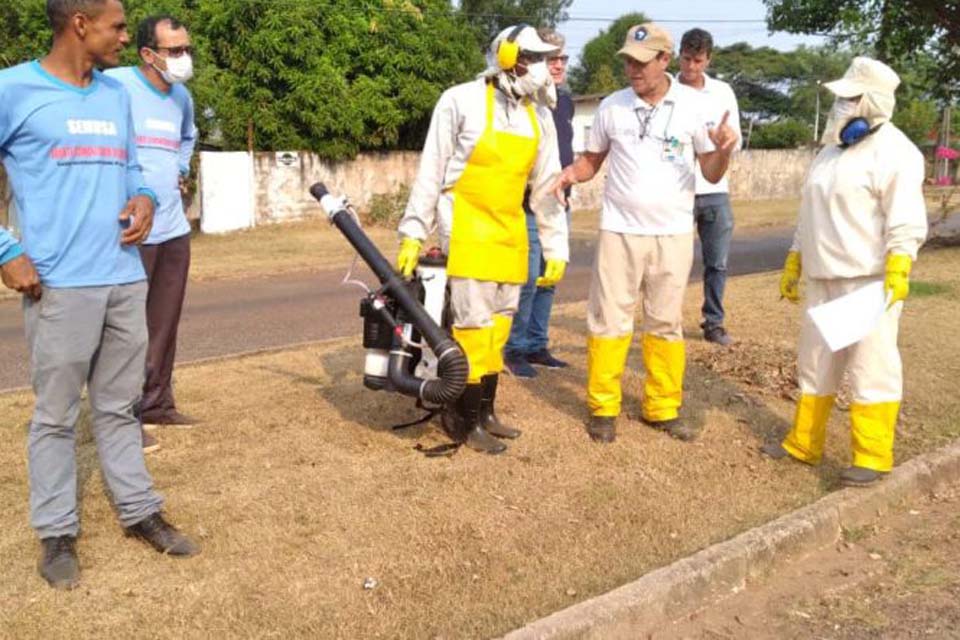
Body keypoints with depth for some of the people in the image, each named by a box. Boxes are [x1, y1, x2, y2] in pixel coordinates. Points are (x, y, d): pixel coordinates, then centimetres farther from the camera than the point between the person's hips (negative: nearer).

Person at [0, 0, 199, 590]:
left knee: (120, 406, 15)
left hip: (126, 279, 5)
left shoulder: (118, 94, 13)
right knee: (57, 416, 4)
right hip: (60, 285, -5)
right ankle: (57, 532, 17)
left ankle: (140, 511, 25)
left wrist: (144, 199, 0)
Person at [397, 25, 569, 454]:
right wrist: (413, 233, -8)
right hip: (467, 227, -6)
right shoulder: (462, 101, -9)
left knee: (498, 326, 12)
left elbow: (546, 188, 11)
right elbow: (431, 172, -6)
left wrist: (556, 249, 8)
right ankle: (464, 420, 7)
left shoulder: (540, 115, 9)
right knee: (474, 327, -7)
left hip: (510, 231, 6)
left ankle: (484, 412, 25)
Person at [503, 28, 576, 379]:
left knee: (548, 280, 12)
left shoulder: (566, 100, 13)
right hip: (528, 207, -8)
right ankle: (514, 350, 8)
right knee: (526, 280, -5)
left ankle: (537, 345, 23)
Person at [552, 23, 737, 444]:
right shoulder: (612, 106, 0)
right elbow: (592, 159, 9)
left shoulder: (692, 104, -2)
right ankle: (603, 408, 12)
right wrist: (571, 174, -13)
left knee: (666, 323, 9)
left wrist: (723, 150, -21)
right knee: (609, 320, 2)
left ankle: (663, 409, 19)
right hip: (620, 231, 0)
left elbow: (712, 174, 1)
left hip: (673, 234, 0)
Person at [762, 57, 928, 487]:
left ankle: (873, 457, 4)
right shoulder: (833, 149, 17)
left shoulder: (893, 152, -10)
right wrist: (793, 262, 19)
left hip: (869, 281, -9)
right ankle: (804, 443, 23)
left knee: (871, 366, -4)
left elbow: (905, 221, -17)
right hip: (824, 279, 9)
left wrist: (897, 272, -27)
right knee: (815, 361, 13)